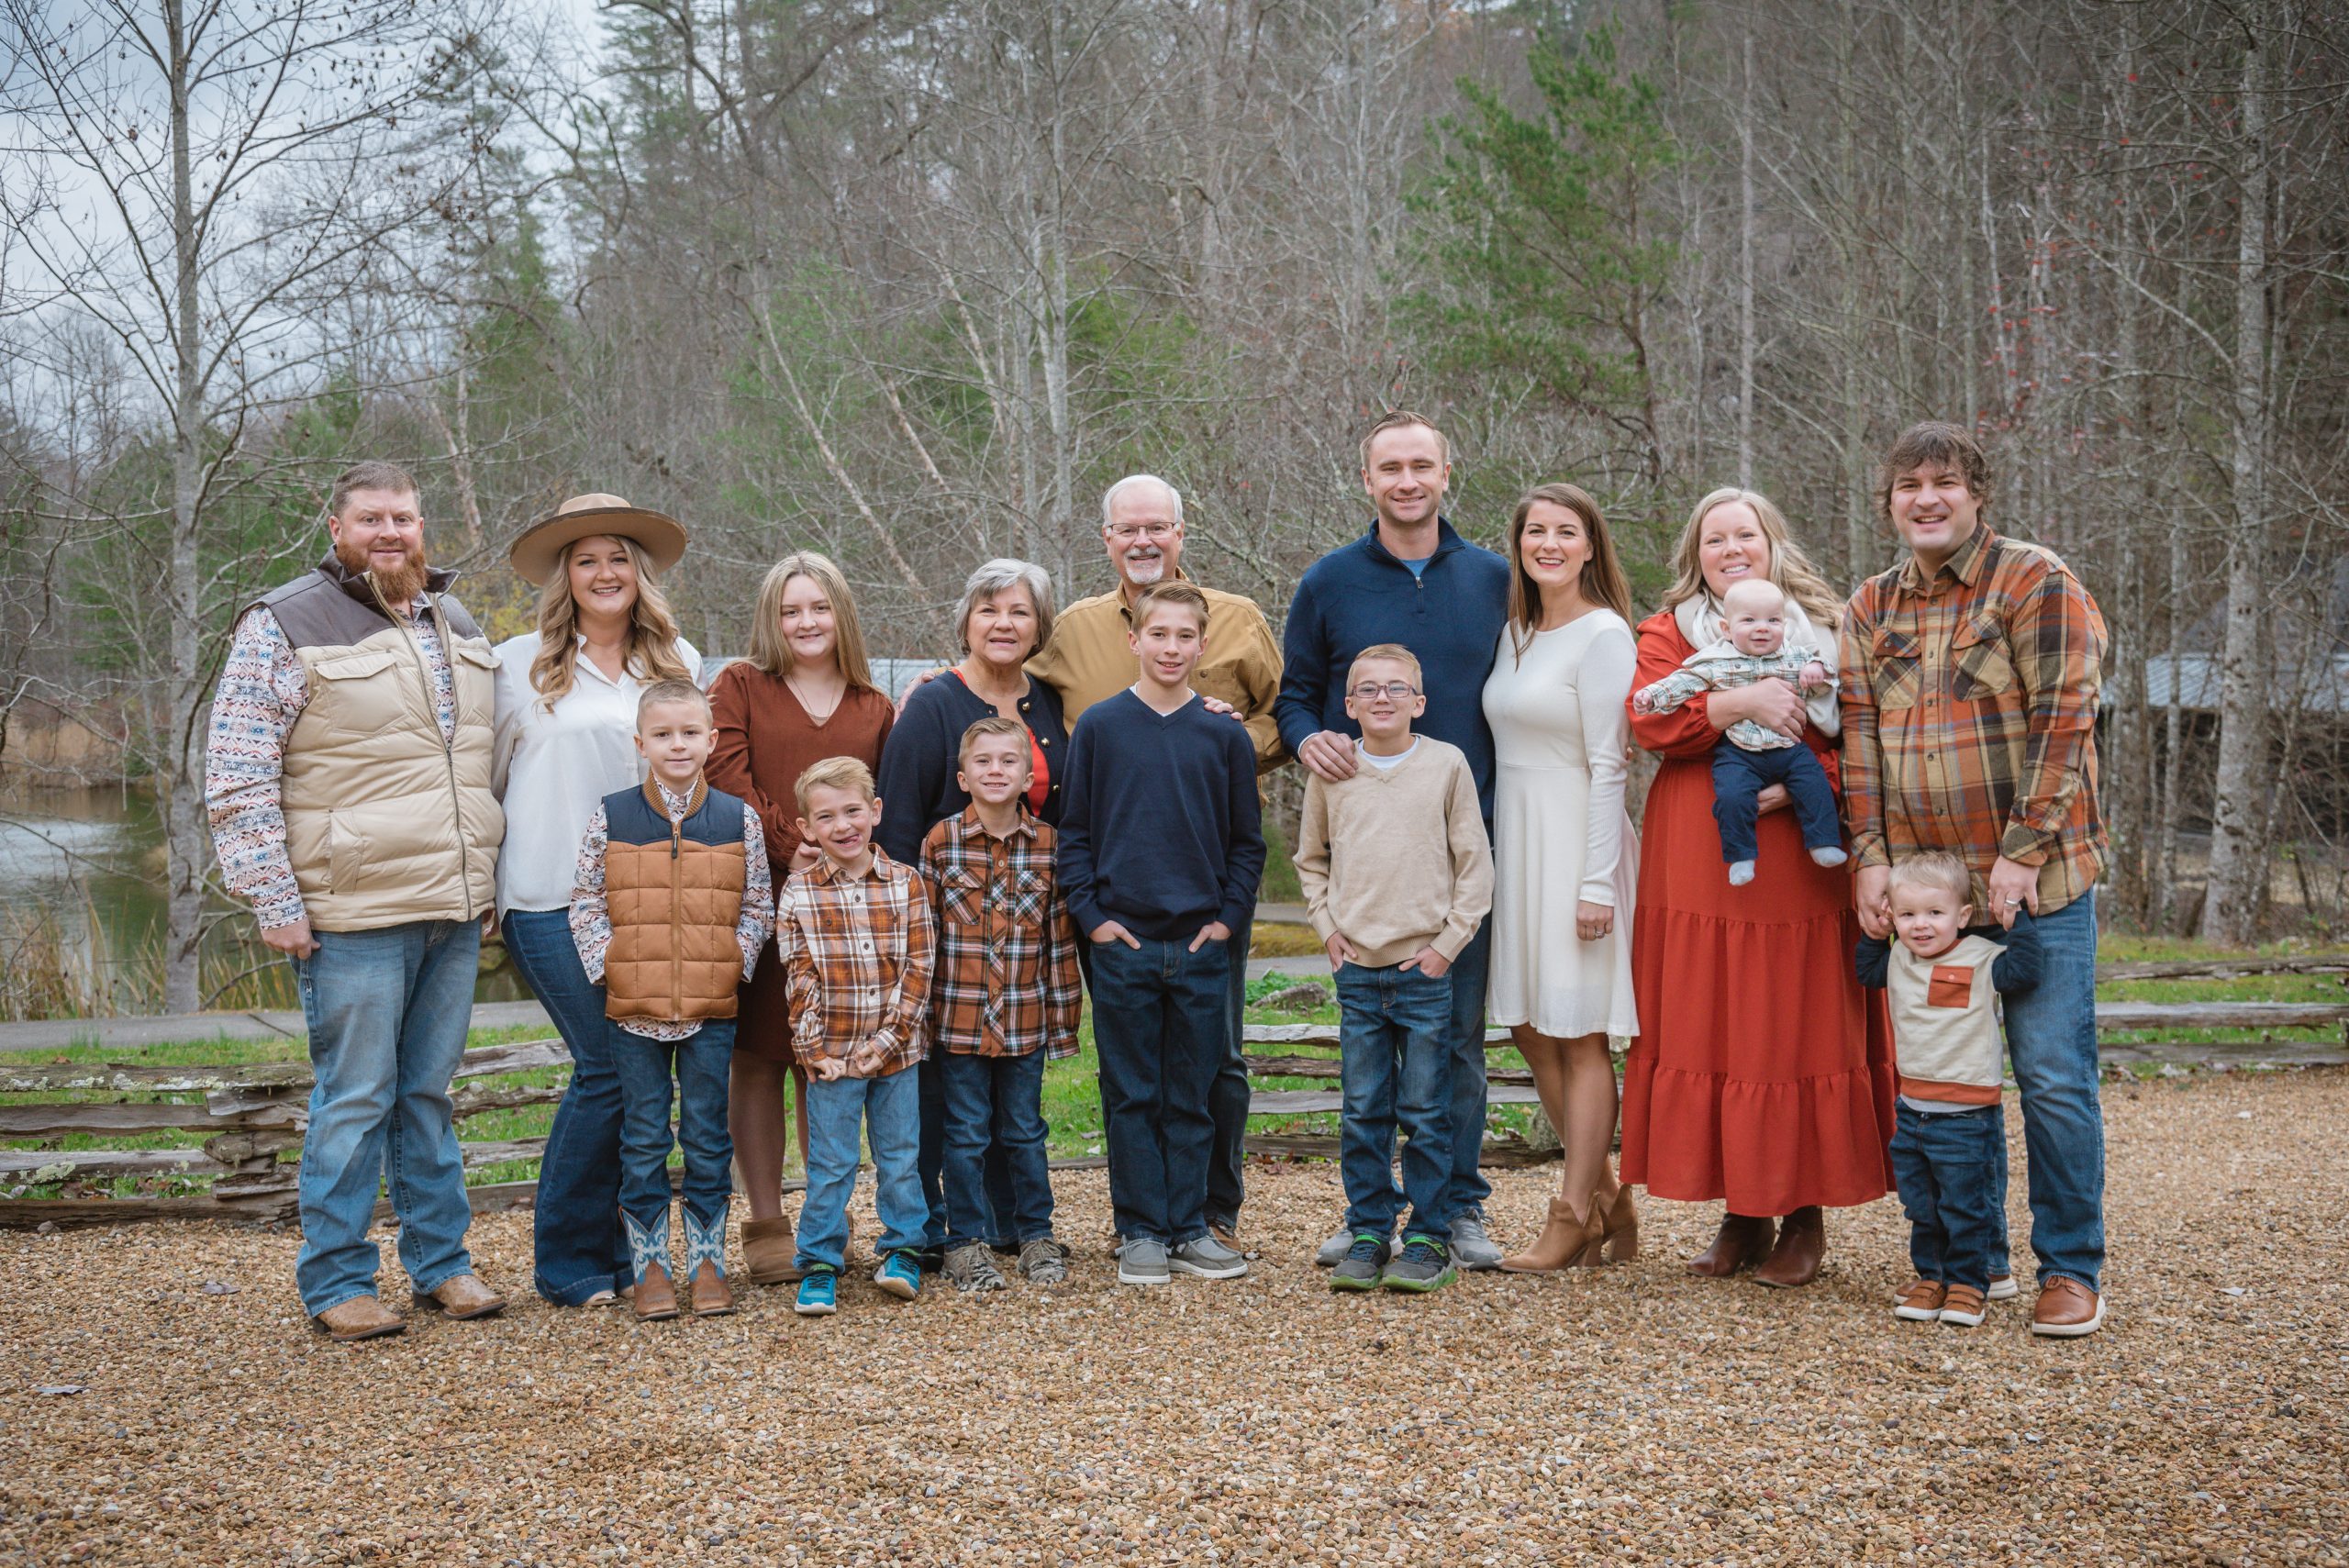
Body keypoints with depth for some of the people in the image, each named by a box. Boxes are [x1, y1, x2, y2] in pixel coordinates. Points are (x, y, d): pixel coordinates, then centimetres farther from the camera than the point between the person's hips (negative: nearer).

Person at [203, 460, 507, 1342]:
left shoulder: (458, 630, 15)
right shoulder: (284, 627, -4)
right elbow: (237, 777, -7)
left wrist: (492, 887, 17)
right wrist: (274, 901, -12)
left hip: (456, 913, 5)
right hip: (353, 916, -5)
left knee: (429, 1095, 13)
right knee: (355, 1101, -1)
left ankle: (441, 1262, 22)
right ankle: (335, 1283, 9)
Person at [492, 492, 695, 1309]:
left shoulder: (680, 664, 13)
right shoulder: (519, 665, 4)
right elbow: (483, 781, 11)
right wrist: (482, 885, 9)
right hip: (553, 901, -4)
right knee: (607, 1068, -11)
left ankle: (616, 1247, 14)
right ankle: (566, 1261, 4)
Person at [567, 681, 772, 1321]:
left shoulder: (737, 819, 2)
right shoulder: (611, 818, 0)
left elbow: (758, 907, 7)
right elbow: (585, 904, 3)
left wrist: (736, 963, -6)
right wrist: (607, 966, -8)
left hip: (713, 1009, 1)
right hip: (633, 1007, 0)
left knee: (708, 1140, 7)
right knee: (643, 1142, 5)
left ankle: (707, 1262, 16)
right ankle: (650, 1266, 14)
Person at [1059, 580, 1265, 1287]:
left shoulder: (1225, 735, 5)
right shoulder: (1099, 727, 1)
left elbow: (1247, 842, 10)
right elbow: (1073, 833, 4)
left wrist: (1228, 916, 0)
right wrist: (1091, 914, -5)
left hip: (1202, 944, 1)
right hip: (1123, 942, -1)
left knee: (1191, 1096, 8)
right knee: (1131, 1094, 4)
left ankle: (1188, 1228, 16)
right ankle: (1140, 1231, 12)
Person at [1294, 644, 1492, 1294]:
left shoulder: (1447, 765, -1)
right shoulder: (1331, 771, 5)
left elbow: (1476, 864, 1)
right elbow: (1310, 858, 18)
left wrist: (1448, 942, -4)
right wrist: (1327, 926, 6)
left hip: (1426, 970, -2)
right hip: (1358, 971, 2)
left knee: (1425, 1114, 2)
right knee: (1363, 1114, 6)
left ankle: (1428, 1240, 11)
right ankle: (1368, 1234, 15)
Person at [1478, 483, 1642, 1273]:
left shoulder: (1604, 634, -10)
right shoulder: (1515, 632, 13)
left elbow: (1607, 766, -13)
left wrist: (1598, 882, -16)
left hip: (1576, 838, -8)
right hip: (1514, 837, 8)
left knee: (1580, 1034, -1)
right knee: (1530, 1029, 11)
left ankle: (1573, 1217, 7)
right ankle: (1606, 1200, 22)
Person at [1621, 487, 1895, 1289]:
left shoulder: (1823, 632, 11)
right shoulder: (1667, 632, 12)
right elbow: (1650, 719, -5)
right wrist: (1737, 704, -19)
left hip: (1800, 864, -1)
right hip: (1699, 867, 1)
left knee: (1800, 1033, -2)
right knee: (1710, 1032, 0)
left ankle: (1806, 1217, 7)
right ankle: (1744, 1215, 10)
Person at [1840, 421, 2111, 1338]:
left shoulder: (2035, 582, -5)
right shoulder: (1871, 607, 11)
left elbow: (2062, 720, -10)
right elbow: (1860, 738, 10)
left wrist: (2022, 854, -15)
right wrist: (1870, 857, 0)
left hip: (2036, 878, -5)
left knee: (2053, 1077, -3)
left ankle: (2072, 1269, 8)